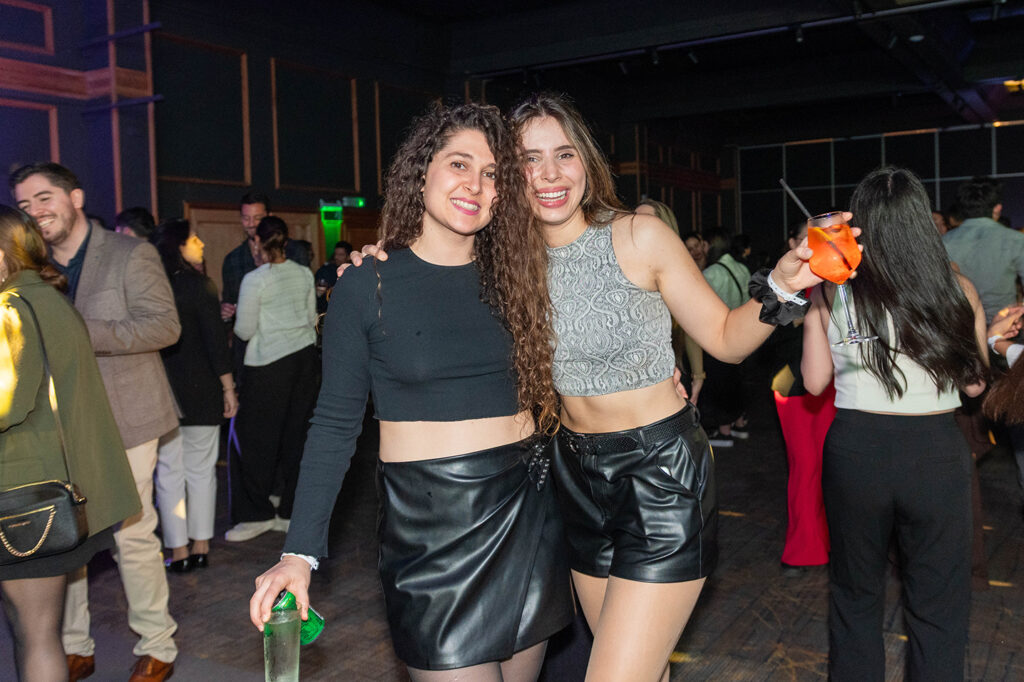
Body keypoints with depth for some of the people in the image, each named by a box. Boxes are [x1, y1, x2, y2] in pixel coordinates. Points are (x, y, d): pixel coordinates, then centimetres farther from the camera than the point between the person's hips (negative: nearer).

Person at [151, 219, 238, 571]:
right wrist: (229, 388, -4)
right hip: (200, 391, -2)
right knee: (201, 469, 8)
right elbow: (215, 340, -10)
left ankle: (178, 551, 11)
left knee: (169, 471, 6)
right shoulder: (199, 284, -8)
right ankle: (201, 546, 15)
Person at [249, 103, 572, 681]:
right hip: (429, 524, -3)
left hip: (526, 510, 4)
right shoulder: (367, 287, -5)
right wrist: (300, 552, -7)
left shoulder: (514, 275, 3)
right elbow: (336, 423, -4)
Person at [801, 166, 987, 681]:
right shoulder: (957, 290, -6)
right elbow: (974, 383, 3)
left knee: (855, 594, 19)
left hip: (855, 450, 1)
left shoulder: (832, 292, -7)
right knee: (938, 607, 14)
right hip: (937, 453, 0)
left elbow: (815, 380, -1)